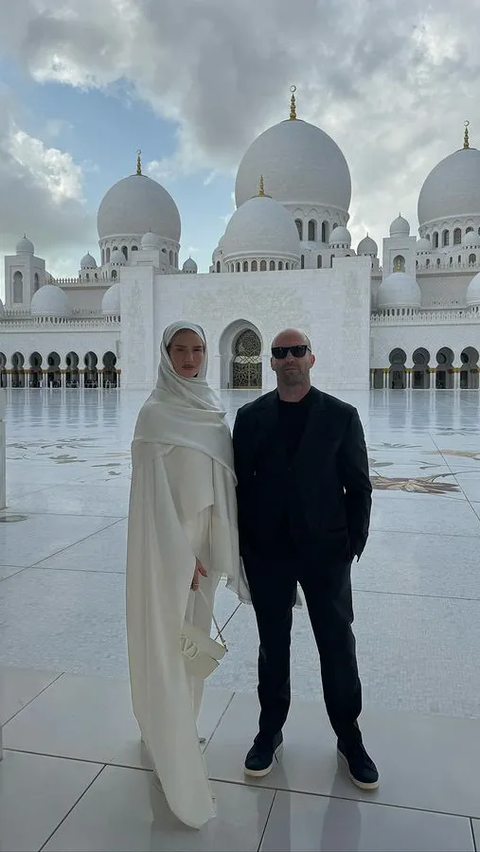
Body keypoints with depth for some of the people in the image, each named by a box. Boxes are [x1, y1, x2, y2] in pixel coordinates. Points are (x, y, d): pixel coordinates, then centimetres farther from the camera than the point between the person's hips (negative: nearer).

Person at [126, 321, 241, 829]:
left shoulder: (209, 409, 7)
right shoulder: (156, 413, -15)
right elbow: (153, 490, -16)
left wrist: (217, 544, 10)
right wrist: (181, 554, -17)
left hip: (203, 538, 7)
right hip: (168, 542, -7)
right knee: (167, 642, 3)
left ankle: (177, 728, 39)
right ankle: (172, 755, 18)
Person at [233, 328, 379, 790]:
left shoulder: (341, 416, -2)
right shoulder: (250, 417, 1)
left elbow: (358, 487, 0)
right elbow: (240, 484, 1)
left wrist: (352, 545, -4)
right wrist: (245, 546, -2)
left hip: (325, 550, -1)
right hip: (268, 552, 1)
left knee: (338, 645, 10)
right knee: (273, 644, 15)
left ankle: (348, 735, 31)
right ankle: (270, 730, 34)